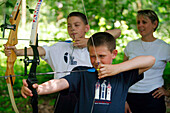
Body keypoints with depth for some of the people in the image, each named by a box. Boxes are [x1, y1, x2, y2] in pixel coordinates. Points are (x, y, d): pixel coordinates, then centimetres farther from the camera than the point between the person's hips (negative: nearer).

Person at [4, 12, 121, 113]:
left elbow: (117, 32, -3)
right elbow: (42, 50, -7)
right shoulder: (61, 48, 8)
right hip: (65, 97, 1)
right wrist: (18, 52, -24)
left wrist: (90, 41, -9)